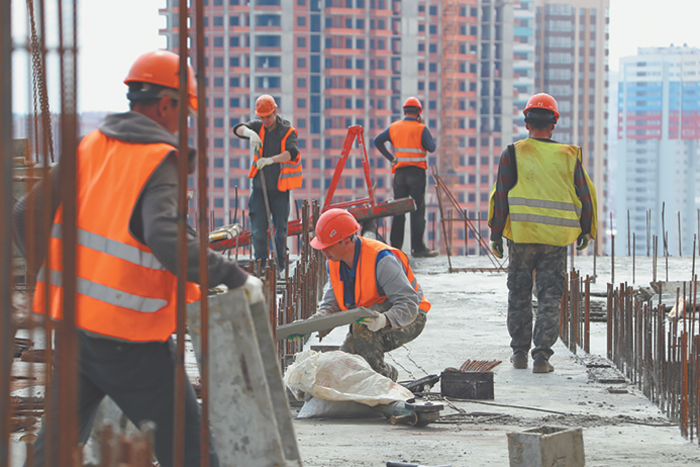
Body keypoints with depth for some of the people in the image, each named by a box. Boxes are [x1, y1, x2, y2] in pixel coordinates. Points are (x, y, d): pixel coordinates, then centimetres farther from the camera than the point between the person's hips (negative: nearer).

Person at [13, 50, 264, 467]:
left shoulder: (88, 148, 8)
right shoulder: (159, 161, -12)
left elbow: (27, 217, 9)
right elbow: (167, 240, -28)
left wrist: (57, 276, 21)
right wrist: (235, 278, -21)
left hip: (71, 323, 7)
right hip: (131, 339, -7)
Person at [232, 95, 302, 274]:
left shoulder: (287, 131, -6)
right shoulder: (259, 127, 5)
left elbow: (292, 153, -22)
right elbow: (238, 129, -9)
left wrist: (271, 160, -38)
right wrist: (249, 132, -32)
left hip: (280, 188, -3)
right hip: (260, 187, 3)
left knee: (280, 229, 2)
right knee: (257, 230, -2)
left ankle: (280, 266, 12)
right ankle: (261, 265, 8)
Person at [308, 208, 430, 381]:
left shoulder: (382, 260, -29)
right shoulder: (334, 263, -4)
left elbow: (408, 304, -33)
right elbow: (331, 304, -1)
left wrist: (384, 320, -52)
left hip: (409, 321, -8)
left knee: (362, 326, -36)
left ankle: (383, 375, -19)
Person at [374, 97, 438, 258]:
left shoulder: (394, 127, 7)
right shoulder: (421, 129, -6)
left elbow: (377, 141, 3)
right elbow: (431, 148, -7)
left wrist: (391, 158, 4)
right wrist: (424, 129, 5)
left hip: (399, 172, 4)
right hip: (417, 172, -4)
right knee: (417, 210, -3)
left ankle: (395, 247, 8)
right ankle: (418, 248, -5)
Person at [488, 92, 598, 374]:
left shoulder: (513, 154, -1)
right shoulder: (568, 156, 4)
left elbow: (500, 195, -3)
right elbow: (586, 195, 8)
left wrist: (496, 234, 3)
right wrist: (586, 231, 21)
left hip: (521, 237, 0)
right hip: (556, 240, 0)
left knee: (519, 295, 14)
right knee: (550, 298, 4)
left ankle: (520, 353, 20)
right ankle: (542, 356, -5)